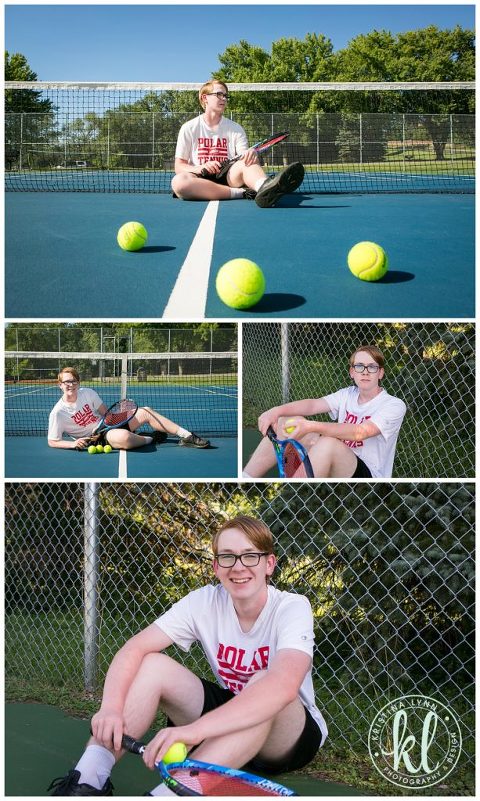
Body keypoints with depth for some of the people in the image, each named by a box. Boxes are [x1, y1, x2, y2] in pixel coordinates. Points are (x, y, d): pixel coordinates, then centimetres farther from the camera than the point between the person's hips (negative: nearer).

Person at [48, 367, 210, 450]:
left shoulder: (87, 392, 2)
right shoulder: (58, 413, -13)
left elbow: (105, 413, 13)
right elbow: (52, 442, -8)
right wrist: (73, 443, -24)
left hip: (108, 424, 7)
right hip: (97, 438, -7)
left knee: (145, 412, -7)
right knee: (124, 437, -39)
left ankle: (187, 436, -6)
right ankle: (151, 438, -6)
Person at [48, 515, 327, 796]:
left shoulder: (293, 607, -22)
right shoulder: (205, 601, -9)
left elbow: (283, 686, -41)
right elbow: (135, 649, -16)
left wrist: (195, 729, -51)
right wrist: (111, 707, -37)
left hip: (292, 737, -4)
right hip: (230, 718, 4)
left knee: (264, 682, -38)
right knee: (152, 664, -16)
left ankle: (170, 793, -44)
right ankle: (88, 778, -27)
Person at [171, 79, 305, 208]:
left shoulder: (235, 129, 14)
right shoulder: (189, 128, 10)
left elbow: (245, 159, 1)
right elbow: (179, 167, 6)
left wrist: (251, 155, -25)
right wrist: (201, 168, -15)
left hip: (229, 178, 1)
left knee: (246, 162, -31)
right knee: (178, 181, -37)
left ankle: (264, 187, -68)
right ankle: (241, 193, -31)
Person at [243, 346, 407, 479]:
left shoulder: (395, 405, -9)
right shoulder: (347, 395, 11)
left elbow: (361, 432, -26)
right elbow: (313, 404, -4)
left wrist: (312, 427, -39)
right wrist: (277, 411, -25)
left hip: (367, 474, -6)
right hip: (337, 465, 6)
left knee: (329, 443, -37)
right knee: (290, 421, -7)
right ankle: (244, 479, -12)